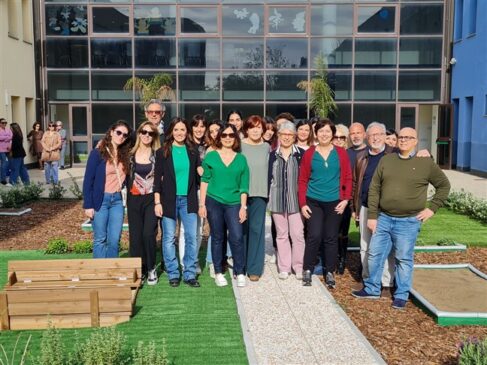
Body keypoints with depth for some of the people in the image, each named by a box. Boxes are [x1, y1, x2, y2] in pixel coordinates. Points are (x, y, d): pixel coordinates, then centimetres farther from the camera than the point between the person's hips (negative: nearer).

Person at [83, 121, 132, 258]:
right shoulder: (98, 152, -6)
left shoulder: (125, 154, 8)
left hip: (117, 200, 4)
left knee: (114, 240, 4)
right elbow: (88, 180, -7)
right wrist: (88, 205, -10)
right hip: (101, 200, -4)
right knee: (100, 239, 3)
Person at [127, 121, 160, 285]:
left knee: (148, 234, -11)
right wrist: (127, 199, 3)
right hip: (134, 200, 2)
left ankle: (151, 269, 7)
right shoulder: (131, 154, 6)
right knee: (135, 236, 4)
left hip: (151, 199, -2)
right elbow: (126, 176, 11)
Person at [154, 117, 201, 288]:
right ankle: (173, 274, 15)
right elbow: (157, 178, 0)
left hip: (188, 200, 2)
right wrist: (157, 202, -6)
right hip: (169, 200, -2)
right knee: (169, 239, 3)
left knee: (191, 237, 0)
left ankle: (190, 274, 10)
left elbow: (199, 174, 14)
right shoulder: (162, 152, 1)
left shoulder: (193, 151, 8)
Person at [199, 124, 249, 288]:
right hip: (213, 202, 0)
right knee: (217, 238, 7)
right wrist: (202, 204, 0)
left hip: (233, 203, 0)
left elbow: (244, 186, 6)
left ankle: (240, 273, 6)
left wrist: (243, 207, 1)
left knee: (237, 238, -8)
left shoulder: (241, 159, 6)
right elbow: (204, 181, 4)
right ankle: (218, 273, 19)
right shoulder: (211, 157, 4)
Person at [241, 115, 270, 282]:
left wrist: (269, 191, 9)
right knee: (241, 229, 4)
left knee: (257, 229, -1)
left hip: (260, 193, 1)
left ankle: (254, 268, 7)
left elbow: (270, 170, 14)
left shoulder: (267, 147, 9)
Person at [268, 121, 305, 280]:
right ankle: (284, 267, 18)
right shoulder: (273, 155, 7)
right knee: (281, 234, 10)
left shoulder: (301, 154, 0)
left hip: (295, 200, -2)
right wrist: (268, 197, 3)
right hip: (277, 200, 2)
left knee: (297, 234, -2)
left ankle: (298, 267, 11)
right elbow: (268, 177, 9)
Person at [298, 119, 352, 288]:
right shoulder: (309, 153, 0)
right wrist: (302, 203, -4)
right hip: (313, 201, -1)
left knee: (331, 238, 7)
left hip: (334, 202, 1)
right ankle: (307, 270, 9)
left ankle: (329, 272, 20)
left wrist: (346, 199, -5)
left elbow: (348, 178, 4)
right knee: (314, 236, -7)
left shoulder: (341, 153, 2)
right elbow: (303, 180, 2)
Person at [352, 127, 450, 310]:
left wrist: (432, 208, 0)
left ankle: (401, 295, 21)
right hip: (383, 218, 3)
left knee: (404, 259, 6)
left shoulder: (426, 163, -2)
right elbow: (374, 189, 5)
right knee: (375, 255, 10)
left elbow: (444, 185, 8)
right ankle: (372, 289, 27)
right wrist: (372, 216, 0)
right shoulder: (386, 160, 5)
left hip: (408, 222, -3)